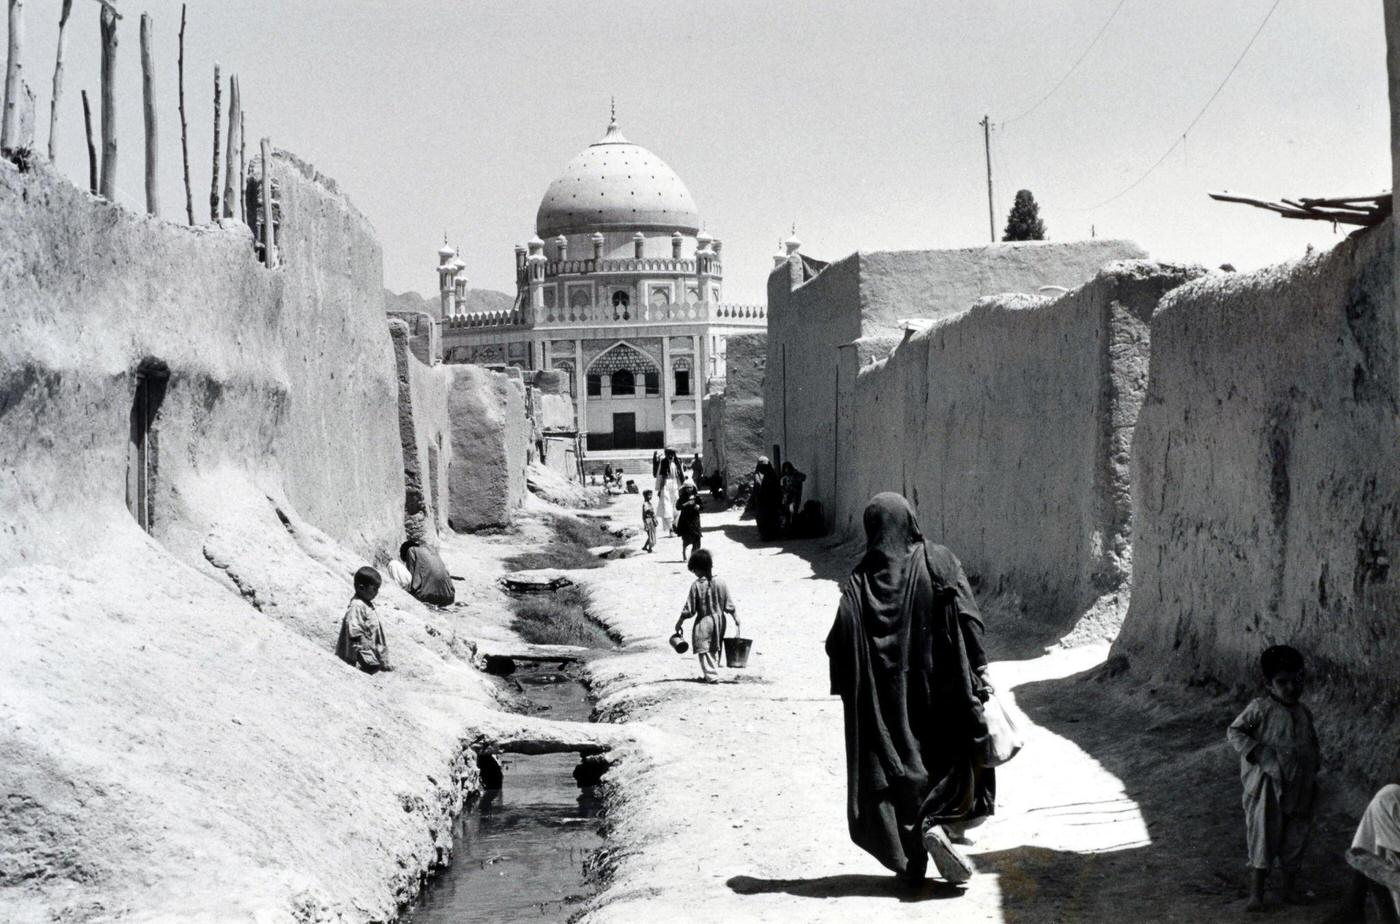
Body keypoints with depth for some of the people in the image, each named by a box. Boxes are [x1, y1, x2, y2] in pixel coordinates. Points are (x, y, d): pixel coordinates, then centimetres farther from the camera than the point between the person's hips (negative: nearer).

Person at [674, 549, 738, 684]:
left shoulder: (696, 586, -15)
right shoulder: (720, 583, -3)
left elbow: (689, 609, -12)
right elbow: (729, 605, 1)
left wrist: (679, 622, -1)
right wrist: (736, 618, 12)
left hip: (703, 621, -5)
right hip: (719, 620, 5)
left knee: (704, 651, 4)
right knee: (715, 650, 18)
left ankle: (712, 676, -2)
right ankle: (709, 674, 27)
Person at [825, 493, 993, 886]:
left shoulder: (859, 582, -2)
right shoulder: (938, 562, -5)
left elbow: (839, 641, -5)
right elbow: (968, 618, -12)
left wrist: (851, 695, 3)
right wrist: (980, 668, -8)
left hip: (887, 700, 1)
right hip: (941, 688, -1)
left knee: (896, 765, 10)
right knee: (954, 754, 16)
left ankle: (911, 861, 7)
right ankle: (940, 824, -6)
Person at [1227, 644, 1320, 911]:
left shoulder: (1304, 713, 9)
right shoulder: (1260, 708, -9)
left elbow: (1313, 748, 19)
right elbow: (1234, 732, -9)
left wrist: (1313, 777, 14)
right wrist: (1258, 753, -19)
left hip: (1299, 790, 5)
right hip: (1268, 789, -5)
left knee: (1295, 840, 12)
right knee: (1263, 838, -4)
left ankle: (1290, 888, 26)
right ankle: (1256, 894, -1)